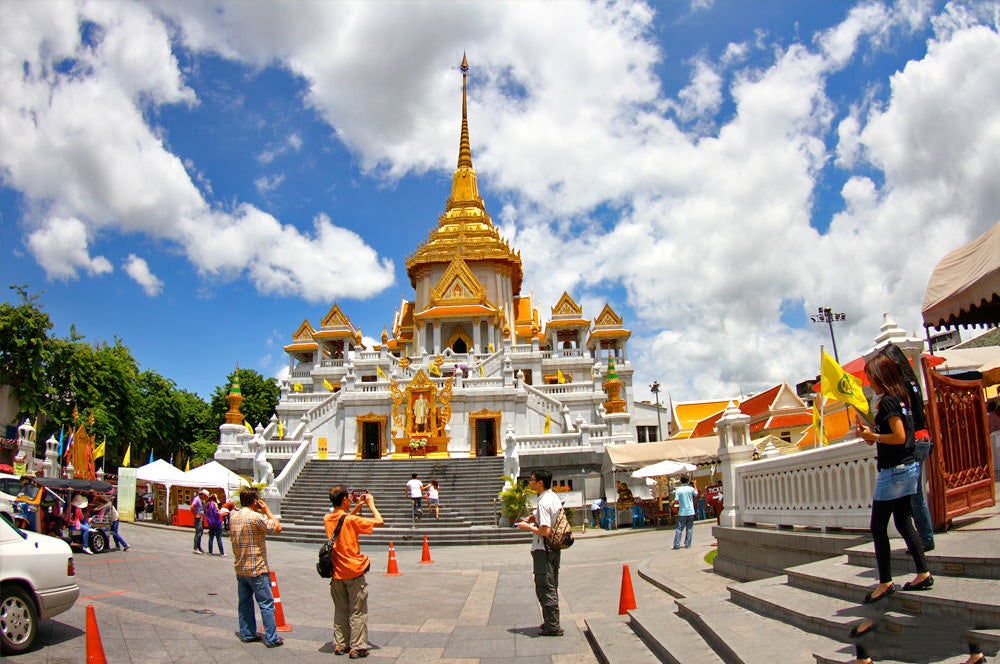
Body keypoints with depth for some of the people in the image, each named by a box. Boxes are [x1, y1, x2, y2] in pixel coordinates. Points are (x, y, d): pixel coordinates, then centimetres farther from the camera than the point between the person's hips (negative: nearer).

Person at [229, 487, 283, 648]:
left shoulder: (233, 516, 4)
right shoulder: (255, 517, -19)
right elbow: (277, 527, -16)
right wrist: (267, 511, -5)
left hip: (240, 568, 8)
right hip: (257, 569, -7)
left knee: (244, 602, 16)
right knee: (266, 604, -1)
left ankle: (247, 634, 23)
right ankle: (272, 639, 2)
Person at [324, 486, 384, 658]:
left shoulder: (327, 519, 1)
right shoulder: (351, 520, -18)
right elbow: (379, 521, -16)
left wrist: (358, 507, 15)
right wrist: (371, 504, -3)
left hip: (337, 572, 6)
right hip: (354, 572, -6)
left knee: (340, 611, 17)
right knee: (358, 612, 3)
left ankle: (340, 645, 23)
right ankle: (357, 648, 6)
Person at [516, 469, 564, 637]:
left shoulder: (543, 502, -21)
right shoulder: (554, 497, 8)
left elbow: (545, 531, -25)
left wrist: (528, 527, -12)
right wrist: (535, 517, 12)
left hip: (543, 550, -10)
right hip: (555, 548, 10)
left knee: (544, 588, -1)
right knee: (552, 587, 17)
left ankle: (552, 627, 4)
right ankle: (551, 622, 25)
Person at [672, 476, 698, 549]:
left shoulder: (678, 490, -6)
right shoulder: (691, 489, -3)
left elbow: (677, 501, -11)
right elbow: (696, 494, 19)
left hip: (682, 512, -1)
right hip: (690, 512, 1)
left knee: (679, 529, 3)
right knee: (689, 528, 9)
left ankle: (676, 544, 0)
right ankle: (687, 544, 9)